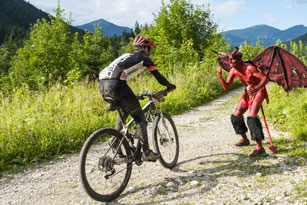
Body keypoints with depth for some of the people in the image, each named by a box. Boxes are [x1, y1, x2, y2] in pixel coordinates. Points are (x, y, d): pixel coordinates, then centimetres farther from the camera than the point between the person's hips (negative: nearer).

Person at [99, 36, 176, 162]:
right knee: (139, 118, 6)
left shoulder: (126, 56, 33)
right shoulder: (144, 58, 13)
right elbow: (159, 77, 9)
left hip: (102, 85, 8)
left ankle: (115, 139, 20)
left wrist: (129, 95, 50)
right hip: (116, 85, -7)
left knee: (125, 110, 31)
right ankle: (147, 152, 6)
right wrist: (170, 86, 29)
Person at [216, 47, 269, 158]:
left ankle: (260, 148, -24)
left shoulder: (249, 68, -28)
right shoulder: (233, 70, -7)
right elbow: (226, 87, -7)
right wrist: (220, 76, -23)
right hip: (248, 93, 8)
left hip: (259, 91, -8)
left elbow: (265, 78, -29)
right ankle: (245, 139, 33)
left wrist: (256, 88, -46)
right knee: (236, 116, 10)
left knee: (251, 117, -25)